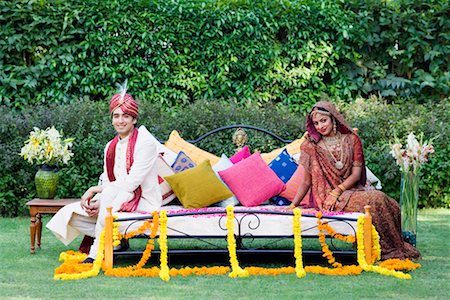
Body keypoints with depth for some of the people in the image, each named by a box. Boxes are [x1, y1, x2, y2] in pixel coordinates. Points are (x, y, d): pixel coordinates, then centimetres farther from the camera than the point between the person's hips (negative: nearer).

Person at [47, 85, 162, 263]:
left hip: (144, 202, -7)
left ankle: (97, 252, -25)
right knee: (71, 213, -9)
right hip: (114, 201, 7)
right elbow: (106, 181, 7)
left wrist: (94, 190, -16)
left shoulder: (145, 142, -11)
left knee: (110, 192, -36)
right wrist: (96, 202, -15)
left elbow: (131, 183, -19)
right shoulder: (111, 147, 11)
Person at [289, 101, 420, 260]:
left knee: (389, 204, -25)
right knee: (373, 201, -29)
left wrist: (337, 191, -12)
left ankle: (393, 249, -17)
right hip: (326, 196, -3)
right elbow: (306, 182, 6)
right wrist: (293, 205, -6)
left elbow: (356, 174, 2)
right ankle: (390, 249, -22)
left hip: (351, 189, 3)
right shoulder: (311, 147, 5)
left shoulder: (351, 140, 9)